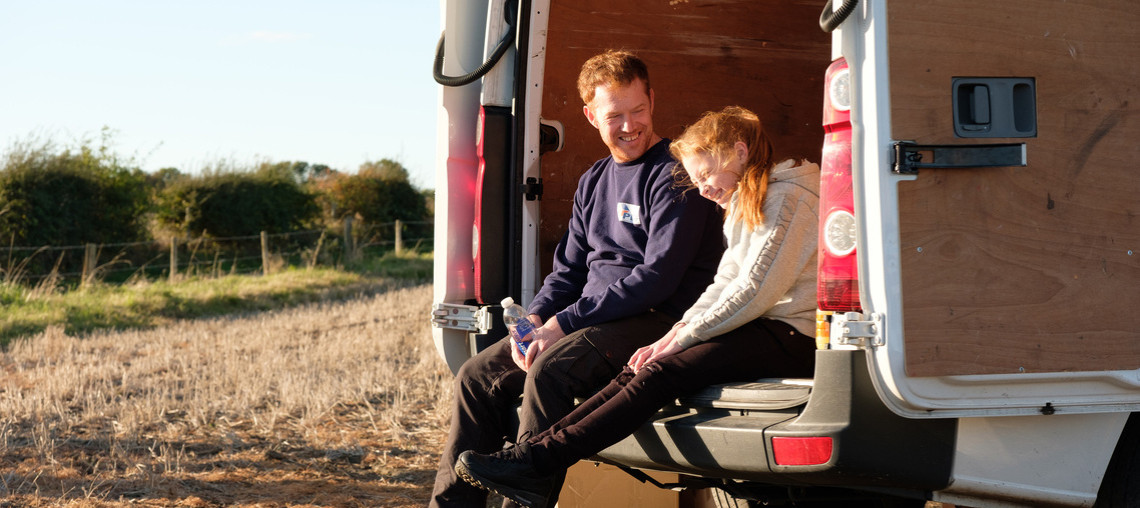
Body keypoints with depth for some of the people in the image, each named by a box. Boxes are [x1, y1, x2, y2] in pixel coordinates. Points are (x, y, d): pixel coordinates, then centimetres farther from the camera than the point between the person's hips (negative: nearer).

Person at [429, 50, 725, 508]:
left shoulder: (674, 176, -8)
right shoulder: (593, 183, 18)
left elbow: (658, 277, -18)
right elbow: (568, 269, 21)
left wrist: (563, 323, -19)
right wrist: (534, 319, -2)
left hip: (656, 321, -8)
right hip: (589, 322, 8)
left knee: (549, 371, -33)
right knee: (477, 377, -4)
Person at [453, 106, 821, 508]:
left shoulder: (787, 197, -11)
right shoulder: (745, 205, 23)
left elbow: (755, 291, -18)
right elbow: (724, 286, 18)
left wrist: (682, 338, -13)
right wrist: (672, 336, 2)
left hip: (790, 337, -9)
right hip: (761, 329, 9)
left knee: (660, 374, -24)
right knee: (641, 370, -11)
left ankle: (538, 460, -30)